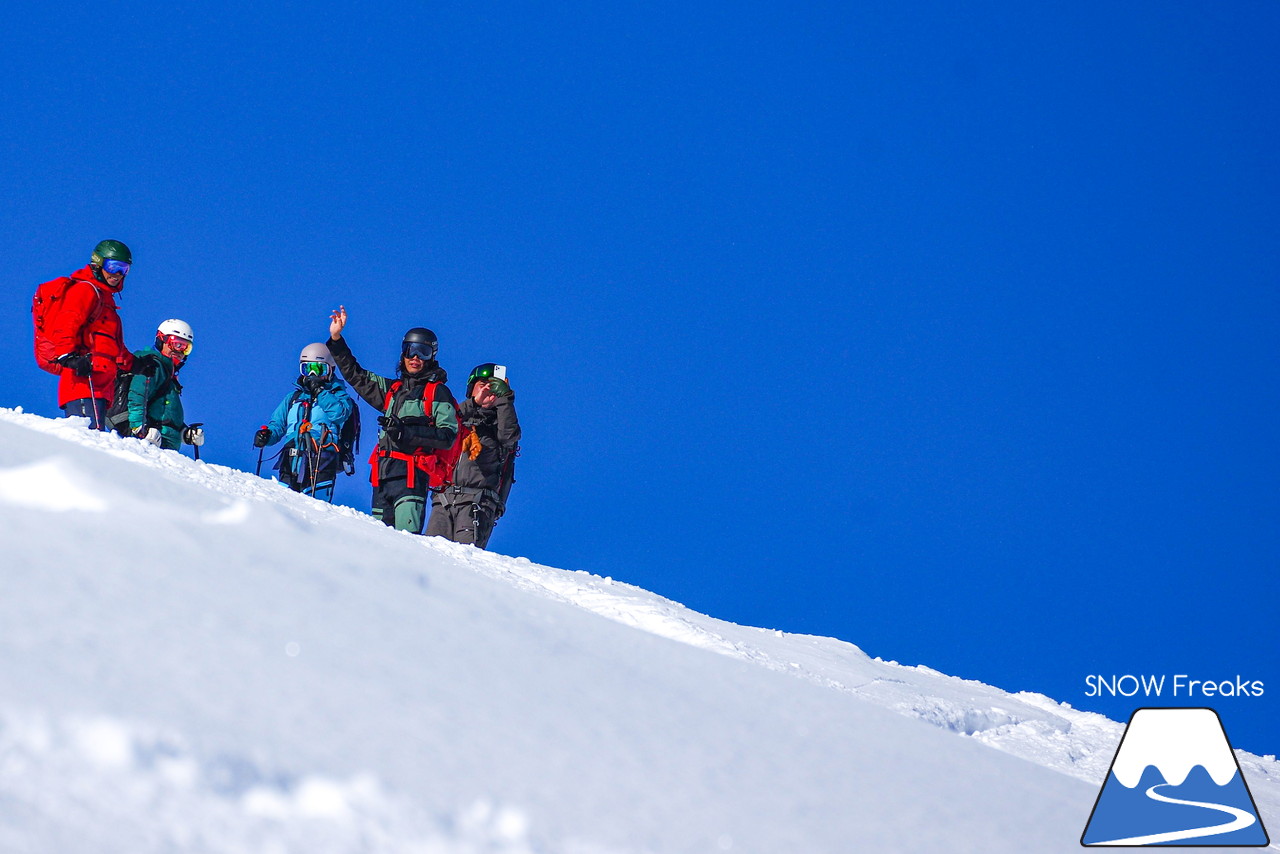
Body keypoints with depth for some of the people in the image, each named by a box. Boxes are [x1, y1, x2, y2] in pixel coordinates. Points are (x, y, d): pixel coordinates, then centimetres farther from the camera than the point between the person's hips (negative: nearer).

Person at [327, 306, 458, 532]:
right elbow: (356, 376, 33)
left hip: (410, 473, -7)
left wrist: (406, 431, -15)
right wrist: (336, 339, 27)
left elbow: (448, 435, -7)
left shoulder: (438, 391, 3)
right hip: (382, 474, 7)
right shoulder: (392, 389, 23)